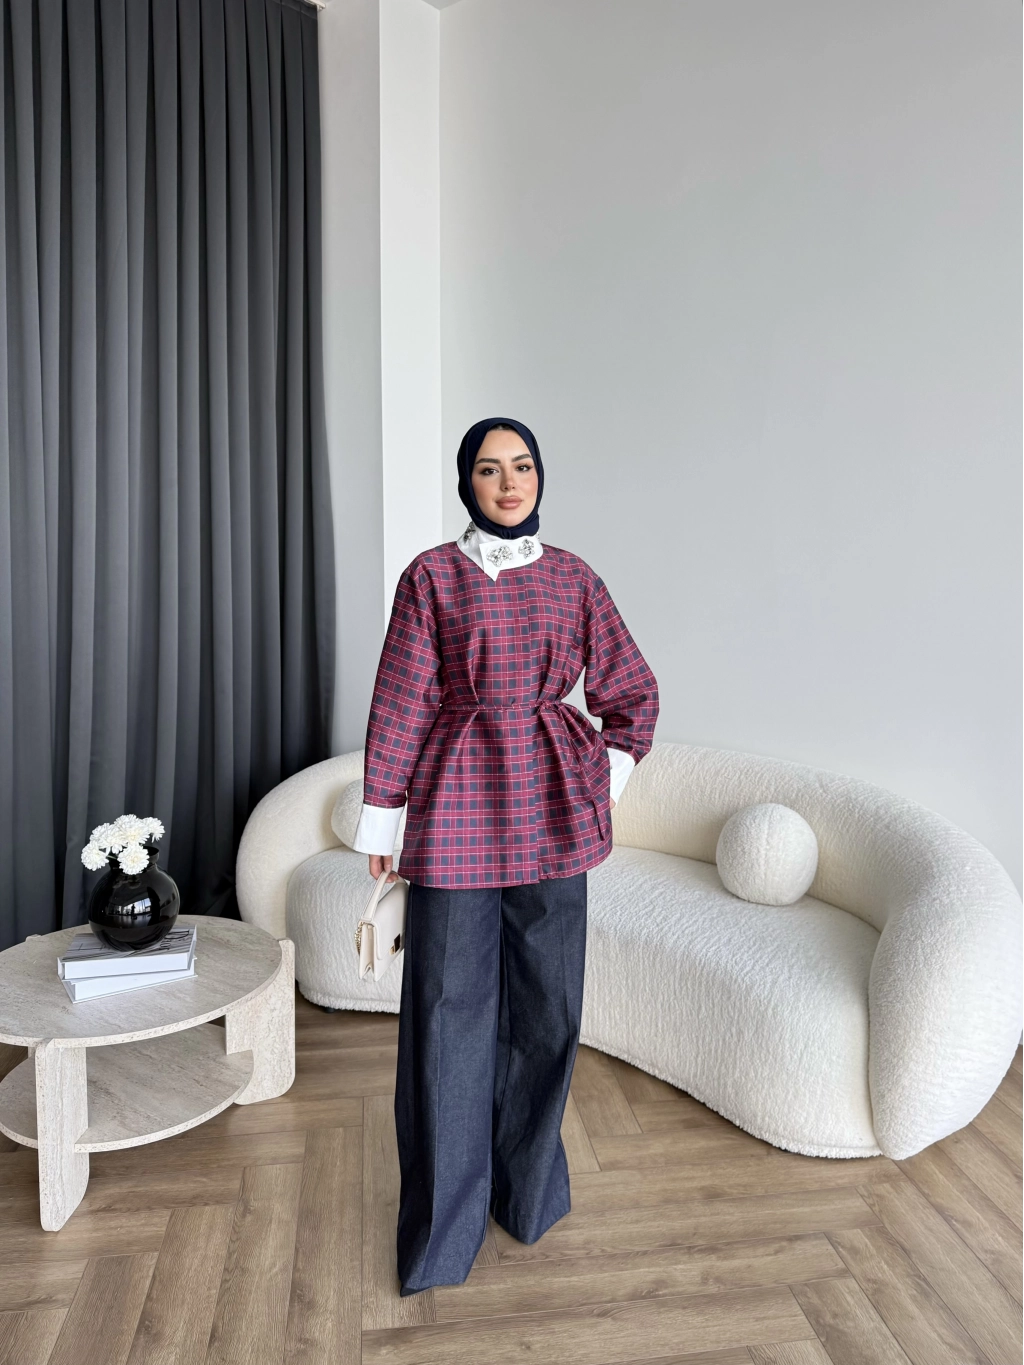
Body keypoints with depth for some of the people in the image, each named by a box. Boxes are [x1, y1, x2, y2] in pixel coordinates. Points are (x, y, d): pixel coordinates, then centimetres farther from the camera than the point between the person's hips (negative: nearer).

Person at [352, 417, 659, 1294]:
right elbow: (401, 703, -1)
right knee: (450, 1008, 5)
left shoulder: (575, 579, 7)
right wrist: (380, 819, 0)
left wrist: (604, 781, 6)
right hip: (455, 809, -2)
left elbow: (632, 693, 13)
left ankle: (530, 1185, 34)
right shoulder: (432, 576, 0)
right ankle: (445, 1220, 25)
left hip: (551, 811, 3)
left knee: (547, 1003, 10)